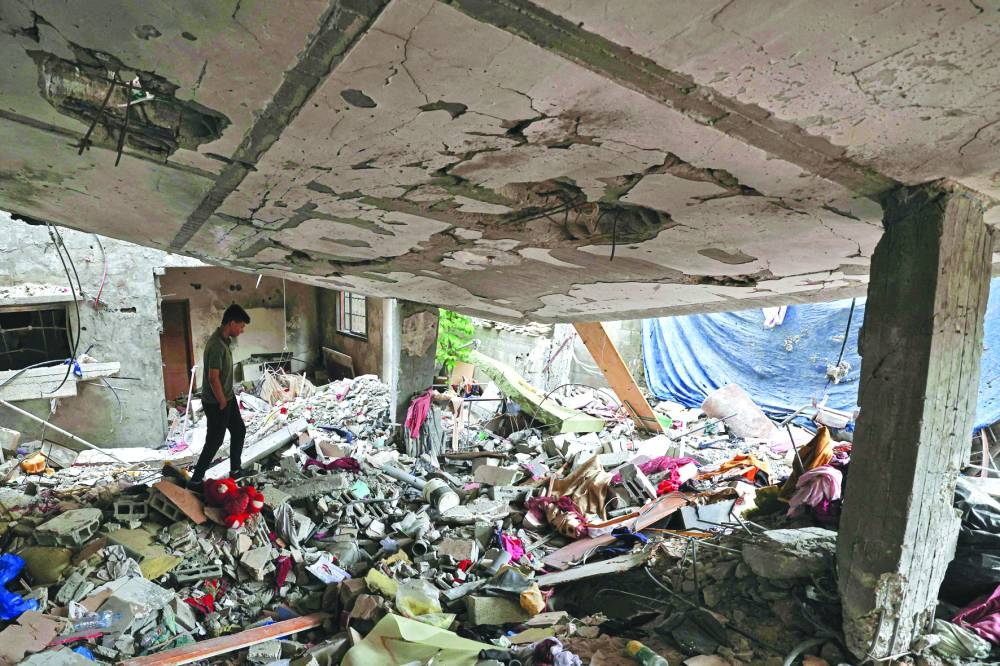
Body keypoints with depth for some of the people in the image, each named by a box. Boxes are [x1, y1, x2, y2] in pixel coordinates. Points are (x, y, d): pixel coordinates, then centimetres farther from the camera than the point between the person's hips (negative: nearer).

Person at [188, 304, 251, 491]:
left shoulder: (225, 340, 4)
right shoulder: (216, 345, -27)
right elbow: (213, 378, -26)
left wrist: (228, 399, 17)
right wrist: (222, 403, -15)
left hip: (228, 397, 10)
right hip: (216, 403, -10)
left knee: (239, 431, 18)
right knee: (214, 441, 2)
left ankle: (235, 470, 33)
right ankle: (195, 480, 16)